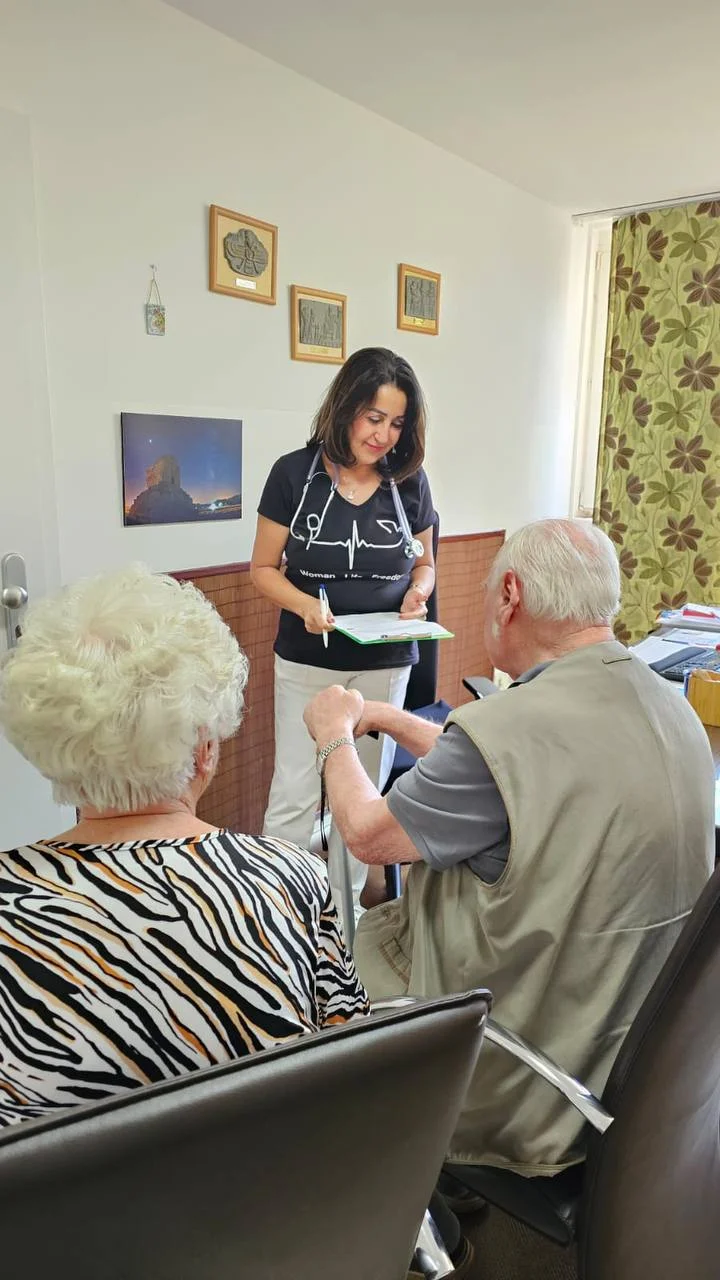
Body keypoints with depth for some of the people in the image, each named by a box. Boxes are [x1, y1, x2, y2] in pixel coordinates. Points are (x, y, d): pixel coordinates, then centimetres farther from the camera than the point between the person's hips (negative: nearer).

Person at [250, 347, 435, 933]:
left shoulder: (410, 481, -2)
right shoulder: (295, 473, -8)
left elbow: (424, 562, 11)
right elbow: (264, 567, -4)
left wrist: (416, 593, -11)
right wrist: (304, 604, -22)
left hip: (385, 663, 3)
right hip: (307, 661, -2)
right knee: (295, 793, 0)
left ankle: (345, 901, 33)